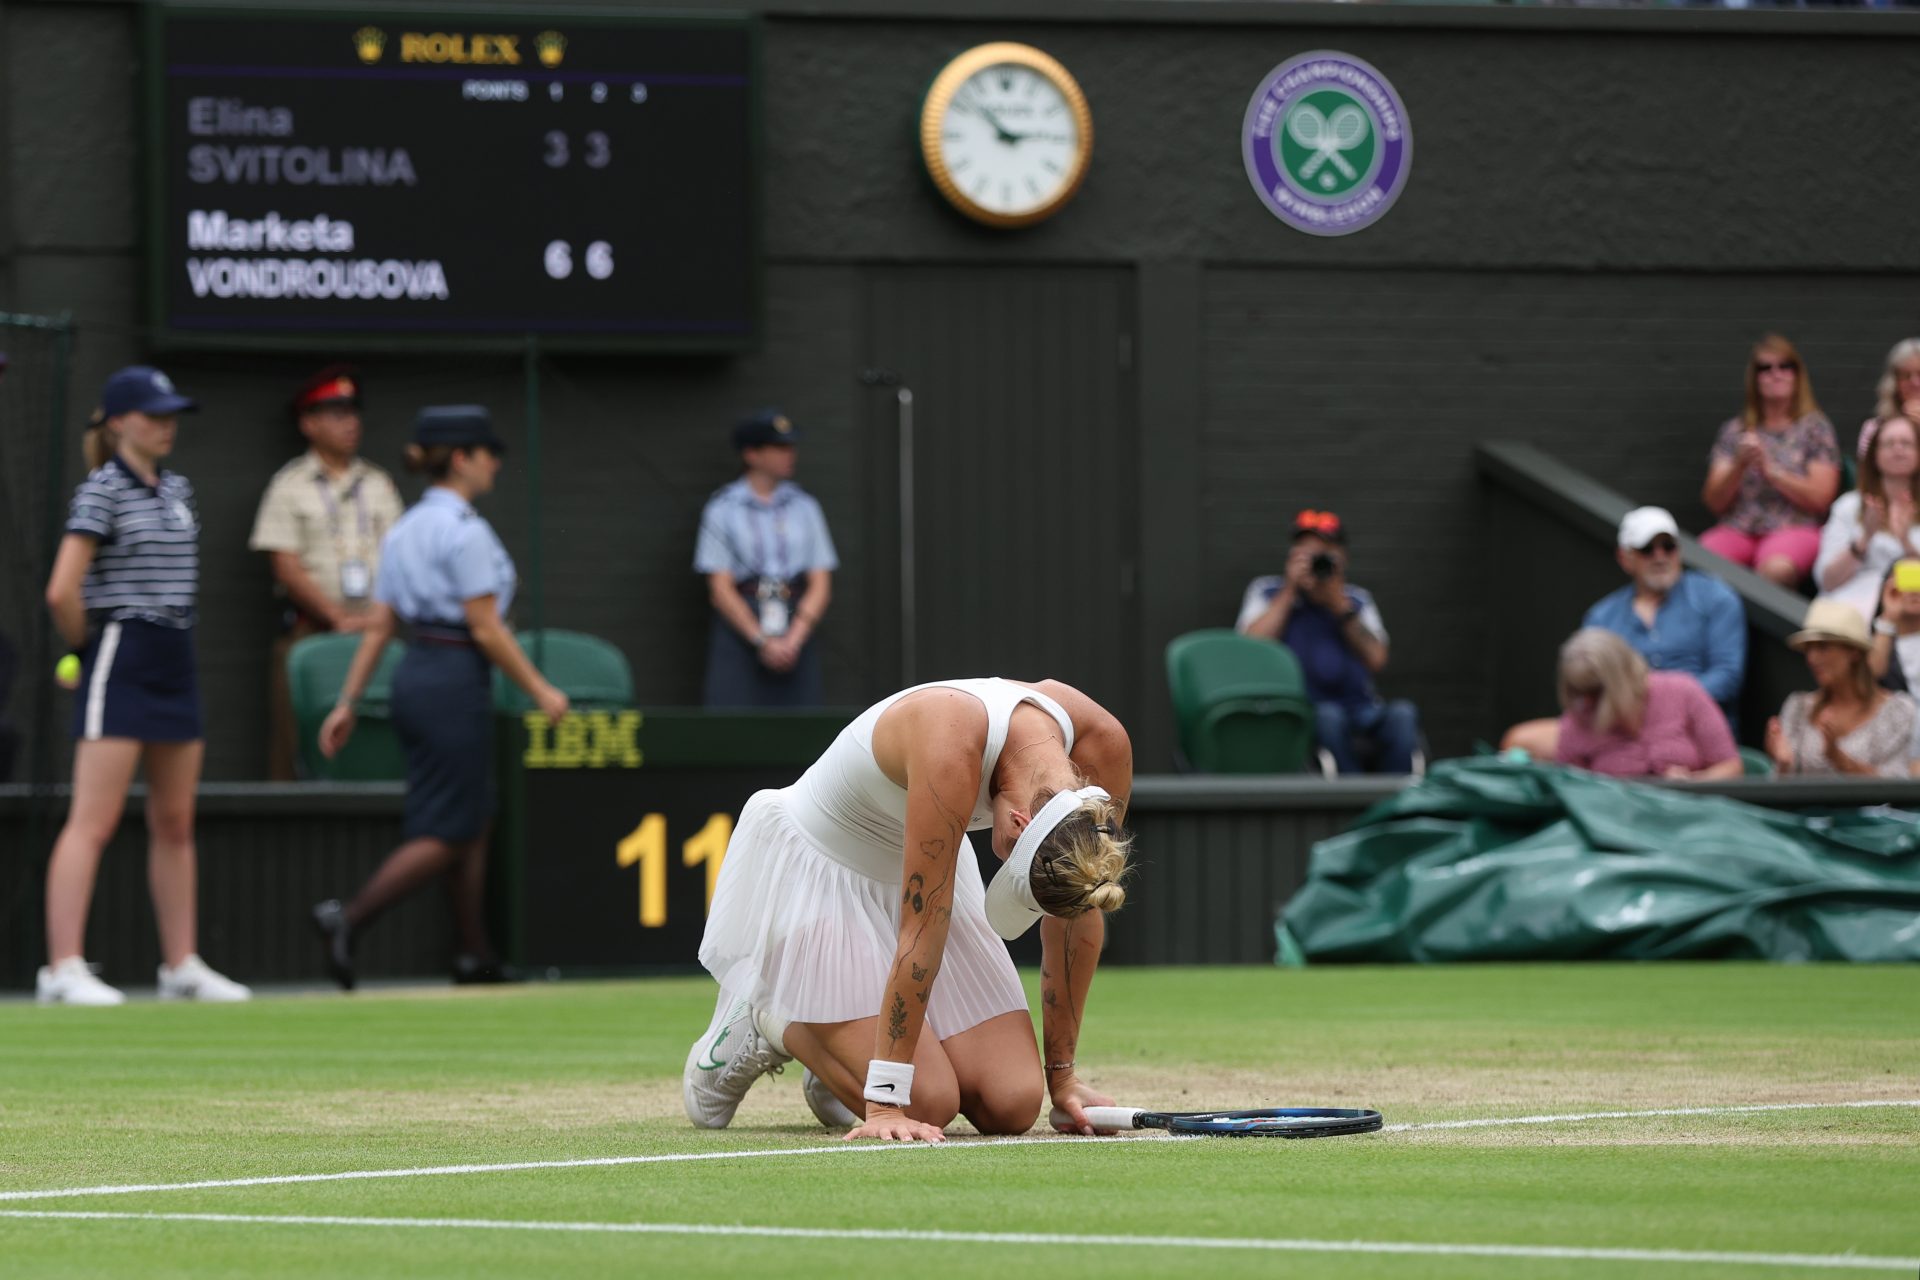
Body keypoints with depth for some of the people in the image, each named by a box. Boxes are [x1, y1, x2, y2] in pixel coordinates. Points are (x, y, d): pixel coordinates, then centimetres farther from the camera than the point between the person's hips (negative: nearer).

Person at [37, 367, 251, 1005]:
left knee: (175, 824, 11)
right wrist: (88, 646, -4)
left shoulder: (177, 490, 14)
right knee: (93, 822, -11)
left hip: (175, 662, 8)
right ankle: (63, 969, -14)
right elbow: (63, 590, -17)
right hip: (119, 662, -8)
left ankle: (182, 966, 18)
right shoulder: (101, 491, -10)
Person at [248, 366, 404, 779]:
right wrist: (340, 619, -11)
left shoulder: (378, 485, 15)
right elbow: (287, 569, -4)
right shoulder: (290, 486, 3)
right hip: (310, 629, -3)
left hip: (373, 632, 3)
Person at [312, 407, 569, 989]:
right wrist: (539, 690, -7)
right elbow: (486, 628, -15)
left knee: (472, 826, 14)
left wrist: (347, 703, 12)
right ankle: (348, 919, -14)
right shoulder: (465, 531, -14)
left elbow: (378, 626, 12)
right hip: (455, 680, -9)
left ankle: (476, 958, 15)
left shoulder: (404, 530, 12)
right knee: (446, 834, -4)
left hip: (412, 677, 9)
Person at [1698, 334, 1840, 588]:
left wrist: (1771, 471, -7)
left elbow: (1819, 499, 2)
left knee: (1775, 569, -40)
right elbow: (1715, 503, 11)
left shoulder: (1815, 427, 10)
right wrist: (1740, 466, -6)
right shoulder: (1734, 430, 17)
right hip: (1738, 530, 3)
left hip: (1794, 530, -2)